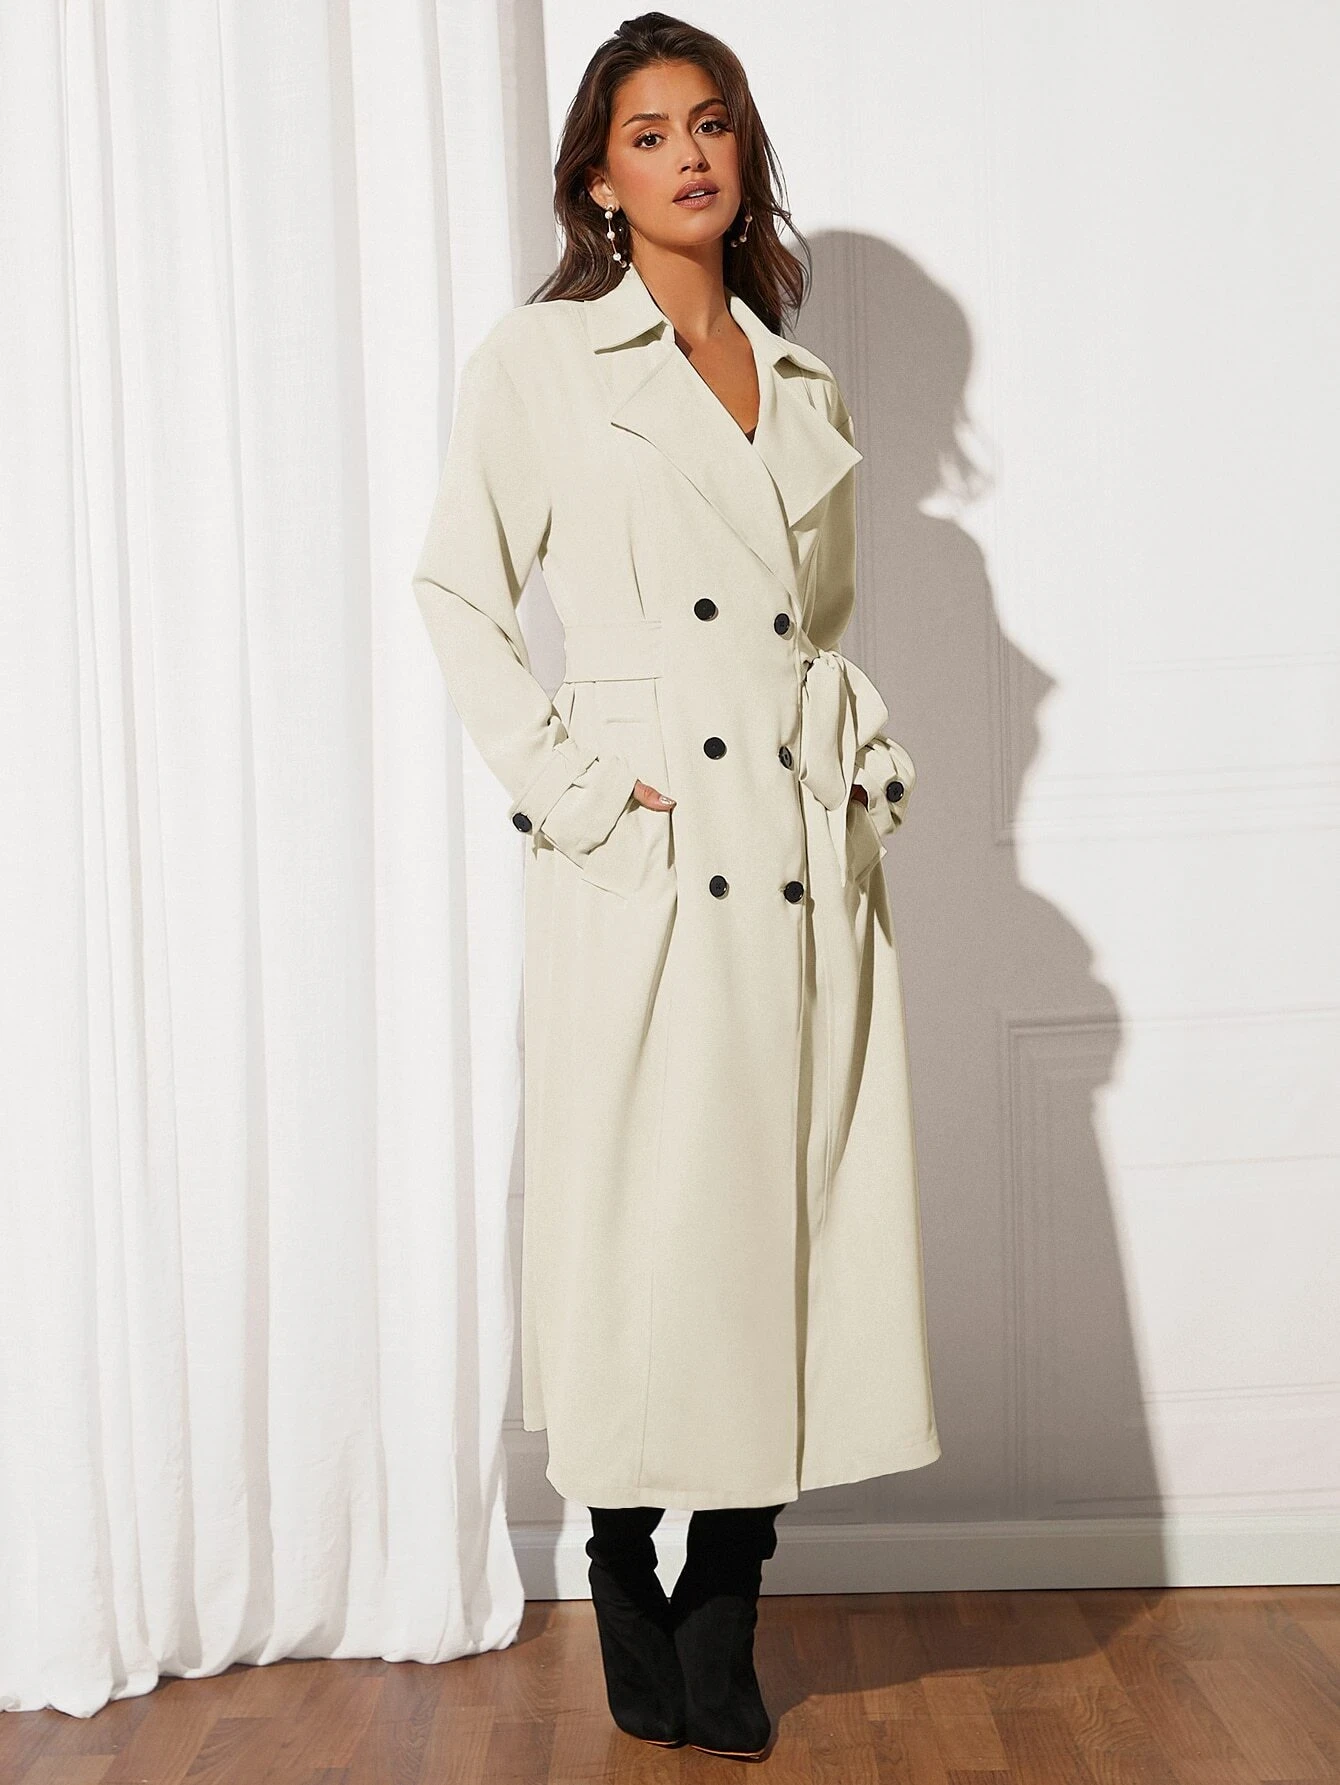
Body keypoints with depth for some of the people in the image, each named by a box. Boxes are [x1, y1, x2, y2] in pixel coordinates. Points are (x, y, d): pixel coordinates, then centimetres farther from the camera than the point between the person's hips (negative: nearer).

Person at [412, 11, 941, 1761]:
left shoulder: (809, 389, 17)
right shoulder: (539, 358, 3)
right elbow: (458, 595, 0)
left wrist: (871, 764, 8)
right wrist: (567, 786, -10)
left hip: (814, 857, 5)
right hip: (651, 871, -5)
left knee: (798, 1233, 6)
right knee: (649, 1239, 1)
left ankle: (723, 1628, 22)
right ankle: (632, 1625, 21)